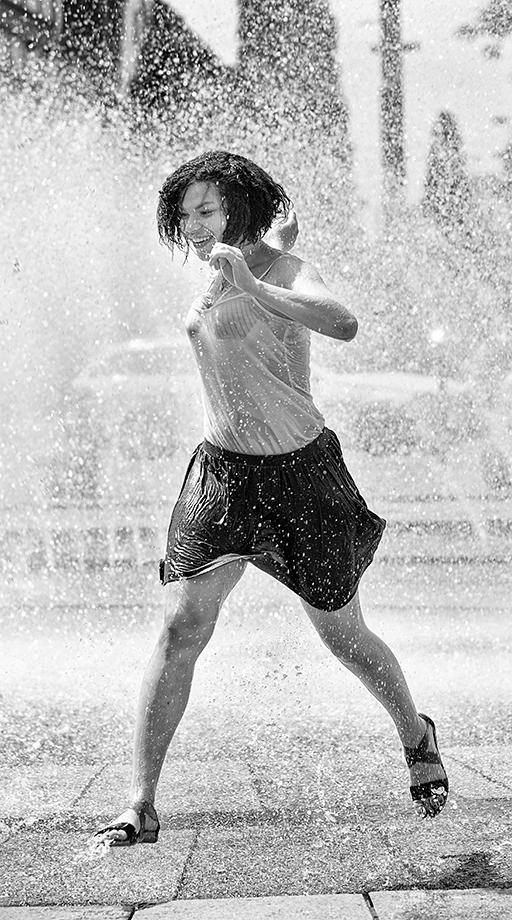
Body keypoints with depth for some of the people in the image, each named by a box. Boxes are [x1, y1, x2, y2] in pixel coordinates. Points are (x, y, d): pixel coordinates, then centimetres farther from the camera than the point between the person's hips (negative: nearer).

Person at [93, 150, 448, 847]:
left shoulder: (279, 269, -13)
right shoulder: (220, 273, 8)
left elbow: (343, 324, -36)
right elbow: (284, 223, 27)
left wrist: (251, 287, -42)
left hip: (298, 471, -5)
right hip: (221, 470, 5)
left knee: (344, 637, 9)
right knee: (180, 628, -9)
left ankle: (416, 736, 38)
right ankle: (141, 808, -8)